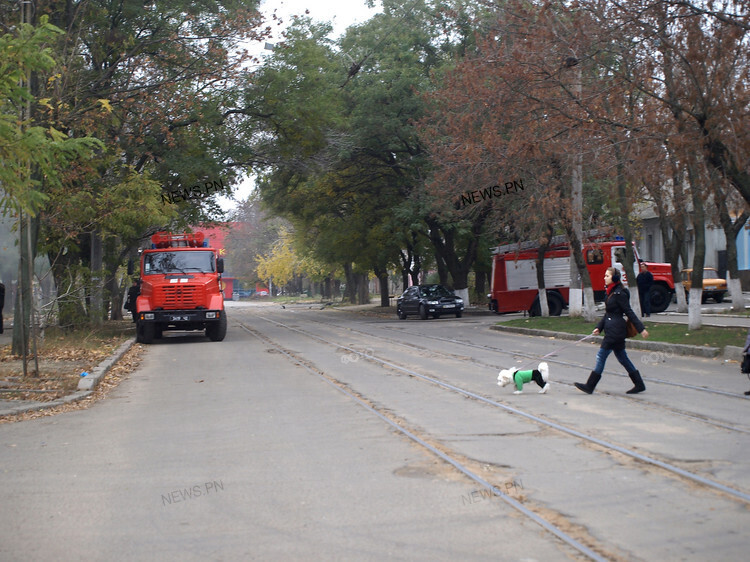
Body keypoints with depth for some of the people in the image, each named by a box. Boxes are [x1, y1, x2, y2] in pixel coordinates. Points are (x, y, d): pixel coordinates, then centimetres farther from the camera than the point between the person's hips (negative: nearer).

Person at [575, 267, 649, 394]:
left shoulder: (619, 294, -15)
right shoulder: (611, 293, 13)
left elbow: (629, 312, -15)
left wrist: (641, 329, -14)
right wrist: (599, 327, 14)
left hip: (615, 331, -10)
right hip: (611, 330, 10)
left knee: (601, 356, -5)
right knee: (622, 358, 13)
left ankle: (590, 386, 0)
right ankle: (639, 384, 19)